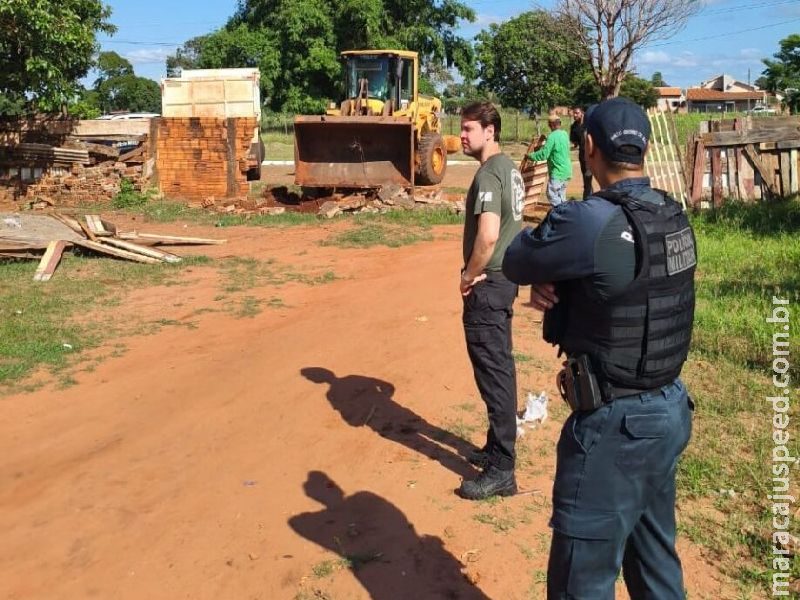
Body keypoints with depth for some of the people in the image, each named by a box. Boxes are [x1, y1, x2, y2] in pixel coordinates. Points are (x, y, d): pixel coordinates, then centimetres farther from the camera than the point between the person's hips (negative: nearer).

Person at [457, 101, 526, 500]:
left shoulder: (488, 173, -18)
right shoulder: (509, 167, 13)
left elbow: (488, 235, -29)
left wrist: (469, 276, -14)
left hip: (487, 284, -10)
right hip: (505, 277, 10)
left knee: (494, 373, -5)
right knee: (500, 367, 18)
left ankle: (501, 471, 4)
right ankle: (498, 448, 32)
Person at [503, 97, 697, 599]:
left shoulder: (590, 222, -24)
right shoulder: (675, 215, 3)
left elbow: (514, 262, -10)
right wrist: (550, 280, -5)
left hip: (615, 425, -8)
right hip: (669, 409, 8)